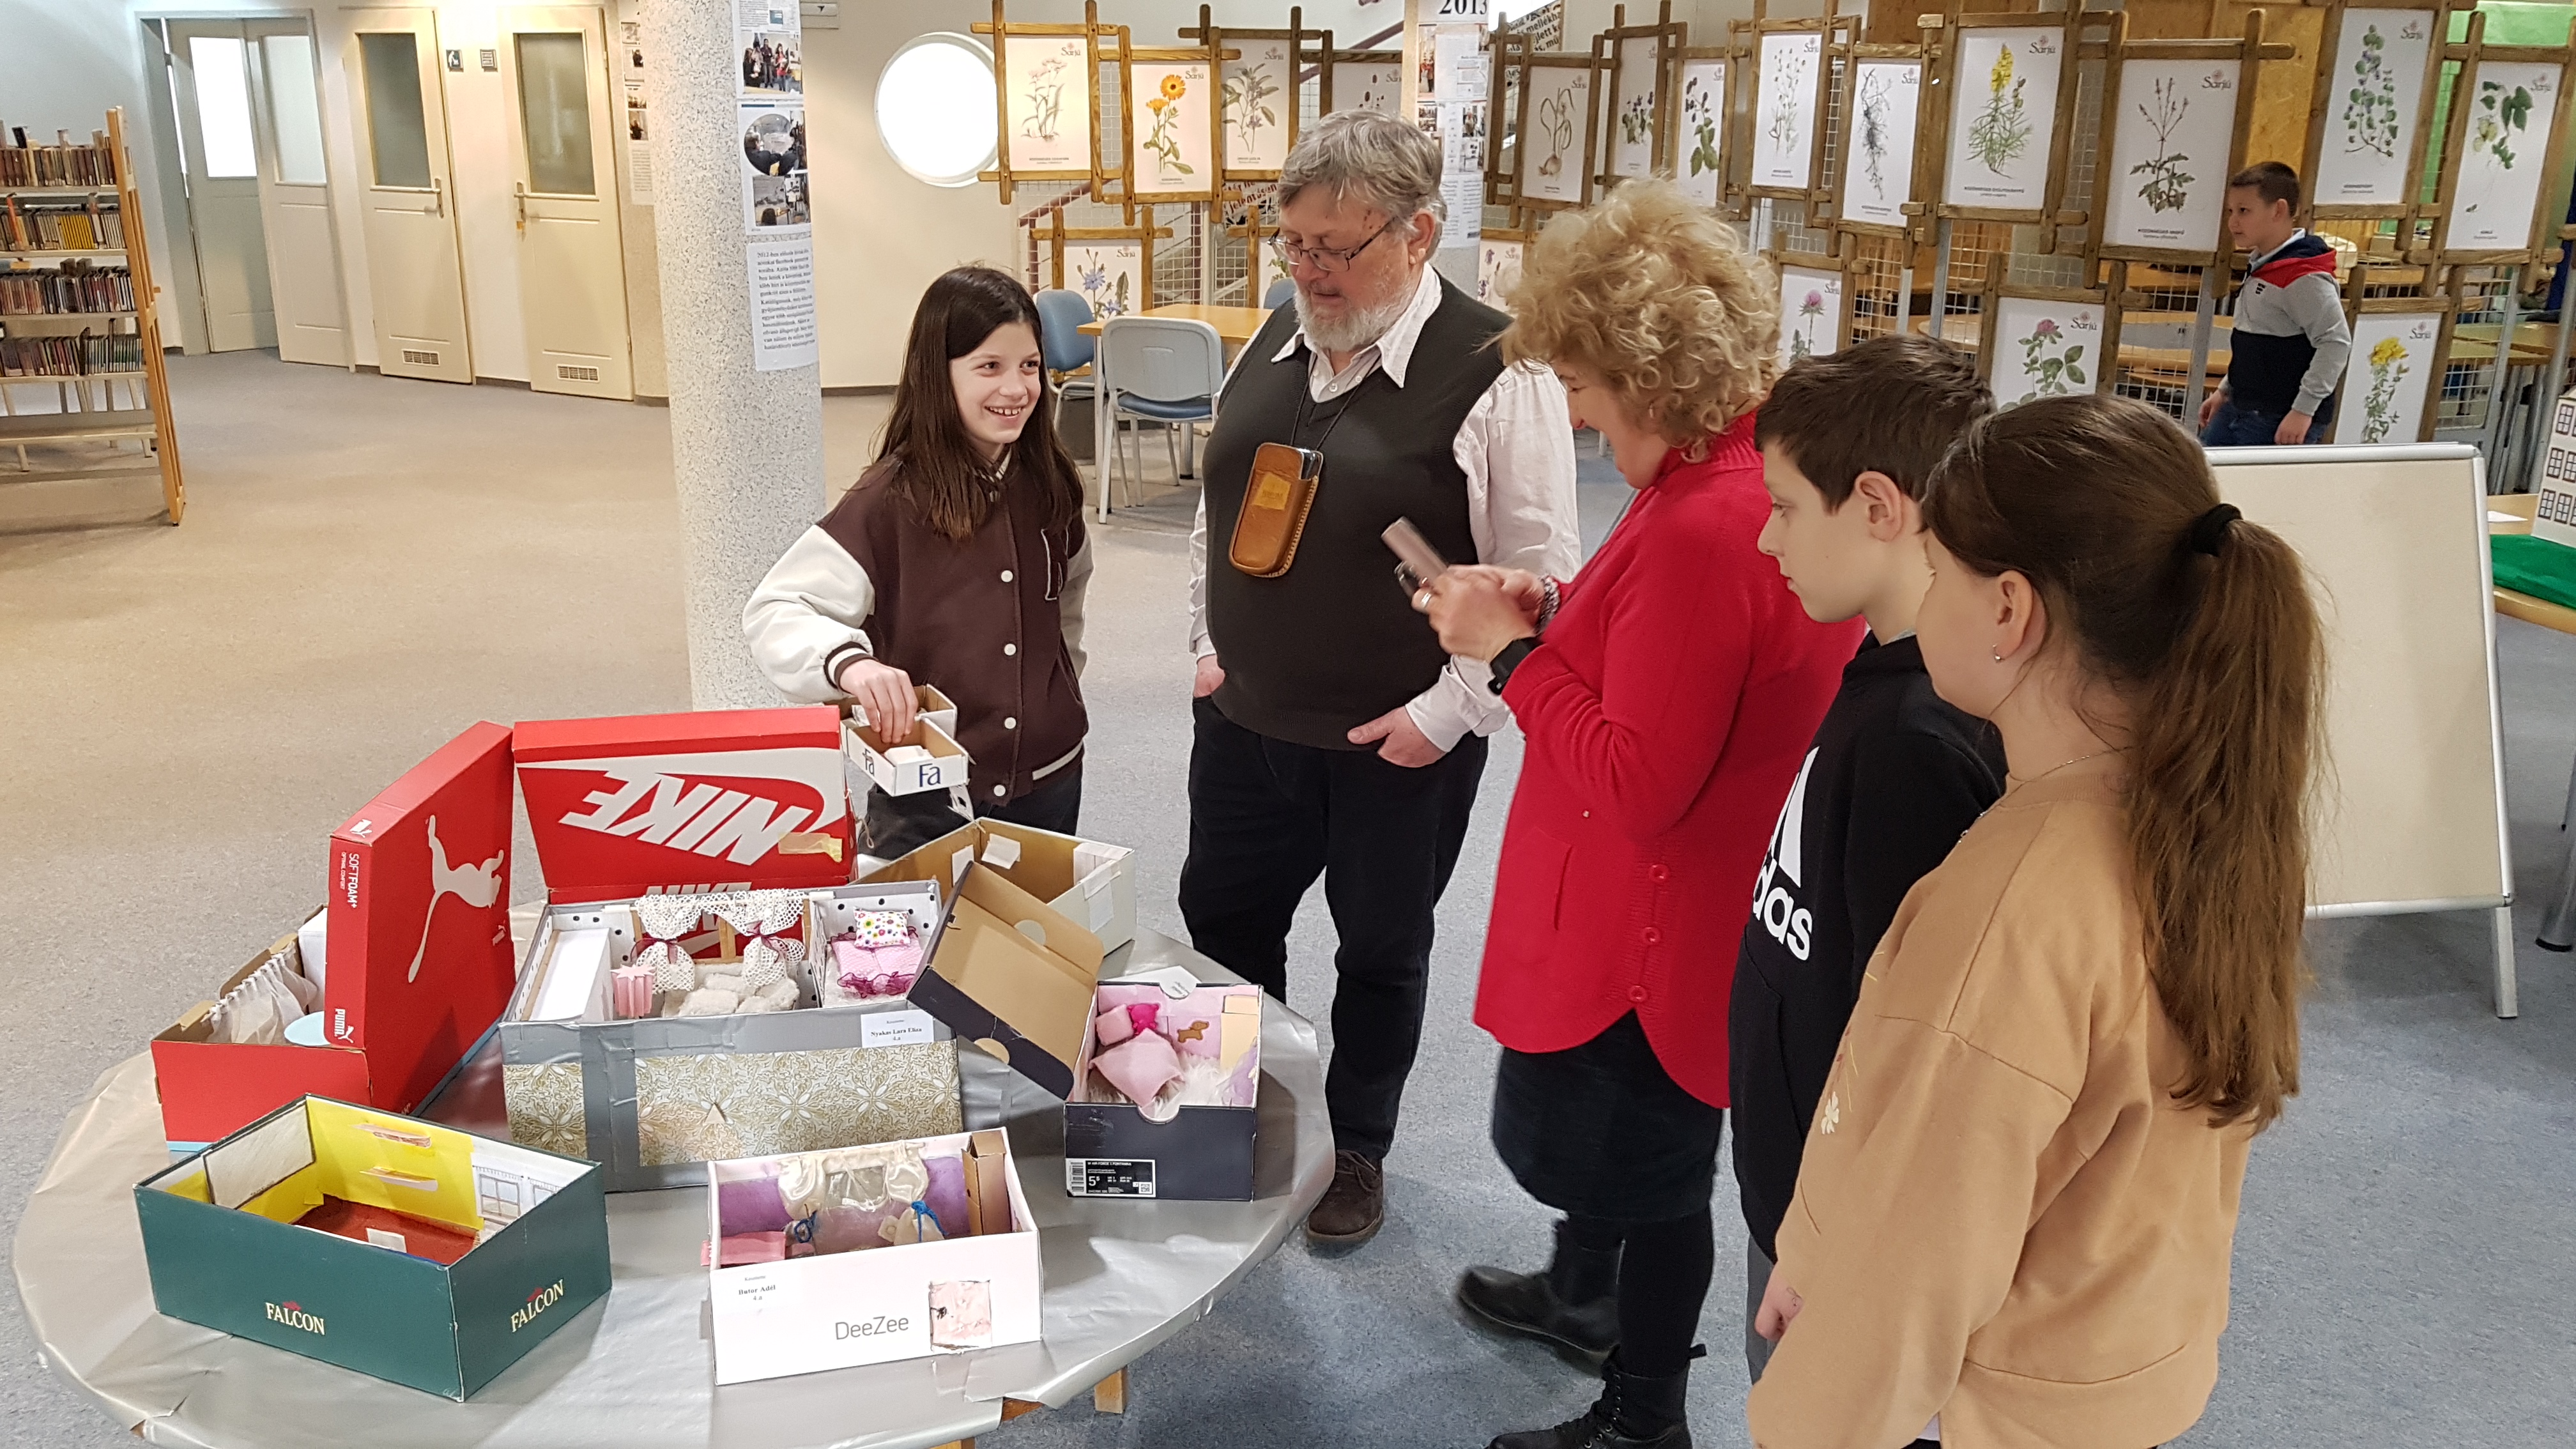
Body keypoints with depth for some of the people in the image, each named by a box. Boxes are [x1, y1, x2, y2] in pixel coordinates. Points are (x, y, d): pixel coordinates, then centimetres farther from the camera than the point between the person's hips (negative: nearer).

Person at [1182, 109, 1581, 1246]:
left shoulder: (1495, 374, -17)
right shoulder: (1274, 344, 3)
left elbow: (1537, 579, -15)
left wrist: (1445, 714, -16)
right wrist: (1208, 644, 8)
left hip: (1397, 746, -5)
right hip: (1245, 720, 6)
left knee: (1381, 954, 15)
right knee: (1223, 921, 19)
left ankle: (1355, 1149, 39)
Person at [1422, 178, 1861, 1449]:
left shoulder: (1699, 530, -31)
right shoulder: (1764, 473, 0)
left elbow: (1637, 785, -29)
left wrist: (1510, 652, -21)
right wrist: (1555, 614, 1)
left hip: (1653, 925, -10)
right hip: (1648, 904, 10)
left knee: (1646, 1161, 10)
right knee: (1603, 1120, 29)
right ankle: (1581, 1296, 54)